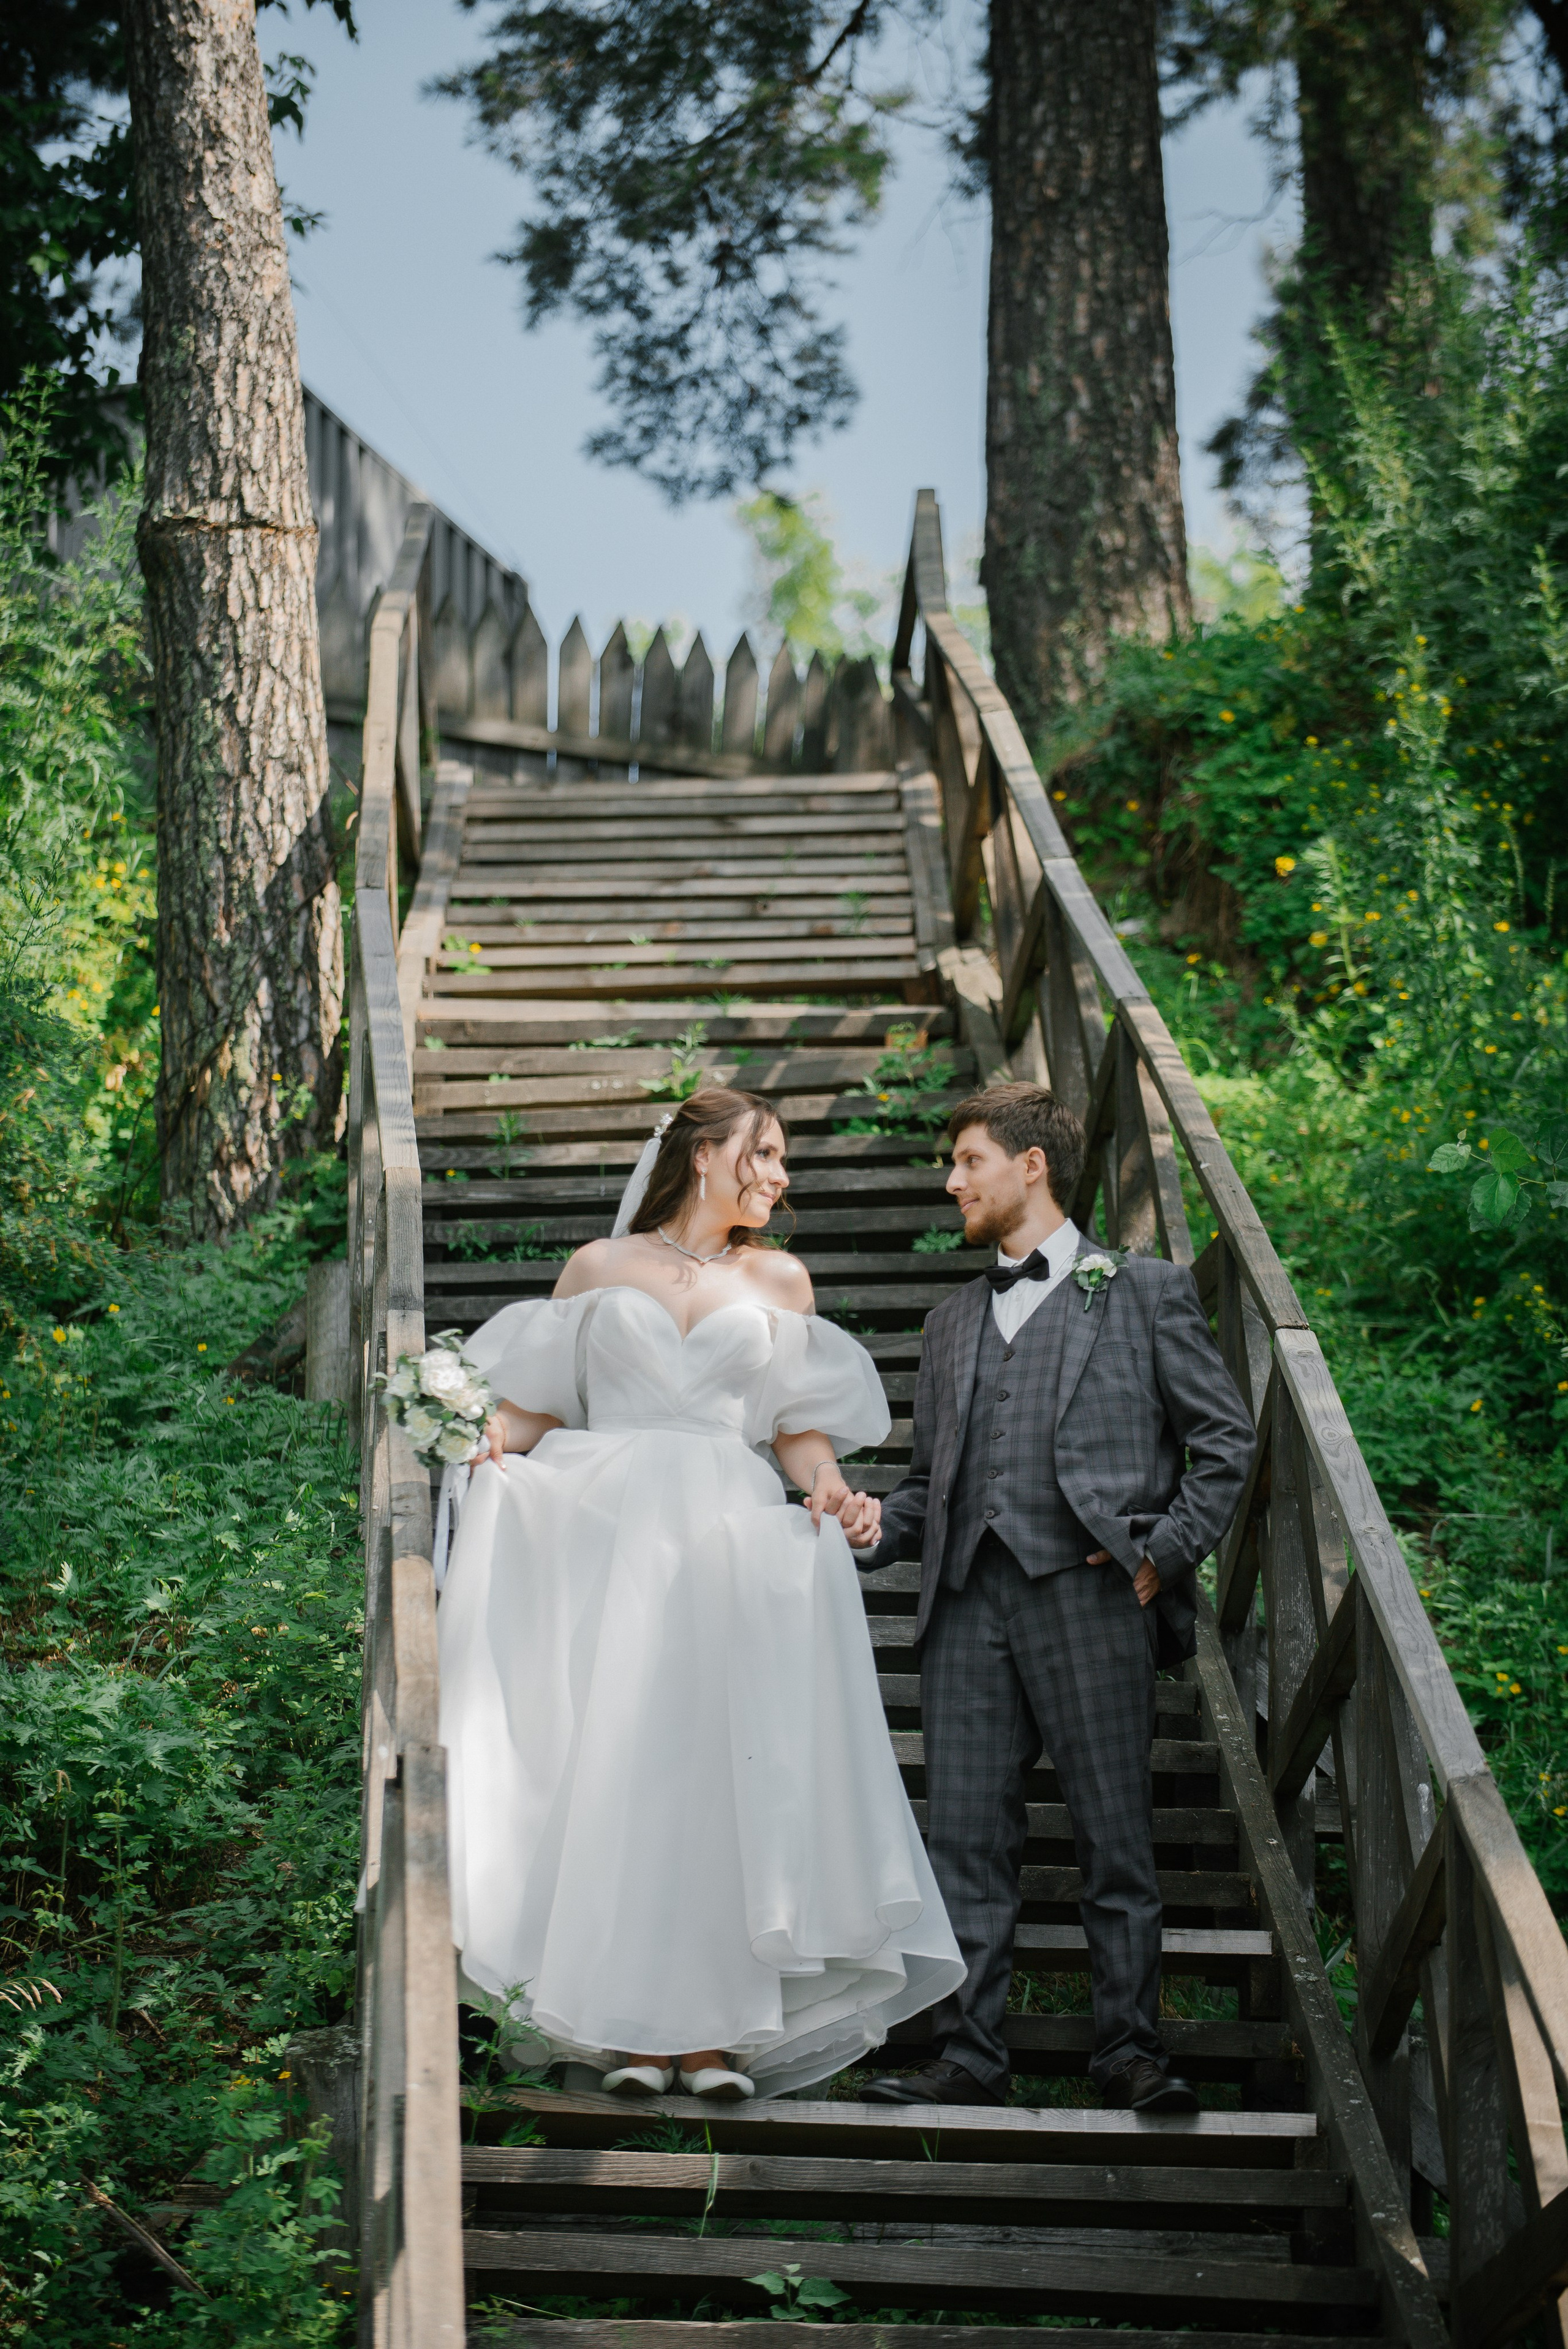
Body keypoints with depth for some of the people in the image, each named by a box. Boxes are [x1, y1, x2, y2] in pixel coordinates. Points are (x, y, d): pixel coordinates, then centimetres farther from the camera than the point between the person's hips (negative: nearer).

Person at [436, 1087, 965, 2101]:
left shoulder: (780, 1280, 18)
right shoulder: (600, 1268, 14)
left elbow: (802, 1425, 15)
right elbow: (533, 1403, 13)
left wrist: (830, 1491, -5)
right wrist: (474, 1444, -7)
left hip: (731, 1545, 1)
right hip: (608, 1537, -1)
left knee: (728, 1774, -8)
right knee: (612, 1773, -6)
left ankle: (716, 2029, -4)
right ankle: (633, 2026, 0)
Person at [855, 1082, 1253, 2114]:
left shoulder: (1144, 1292, 8)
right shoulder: (954, 1321, 24)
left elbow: (1225, 1436, 5)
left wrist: (1167, 1548, -5)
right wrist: (868, 1532, 3)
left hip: (1087, 1592, -4)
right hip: (969, 1602, 5)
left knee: (1116, 1835, -1)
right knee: (967, 1837, 2)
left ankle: (1131, 2047, 8)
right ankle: (971, 2057, 7)